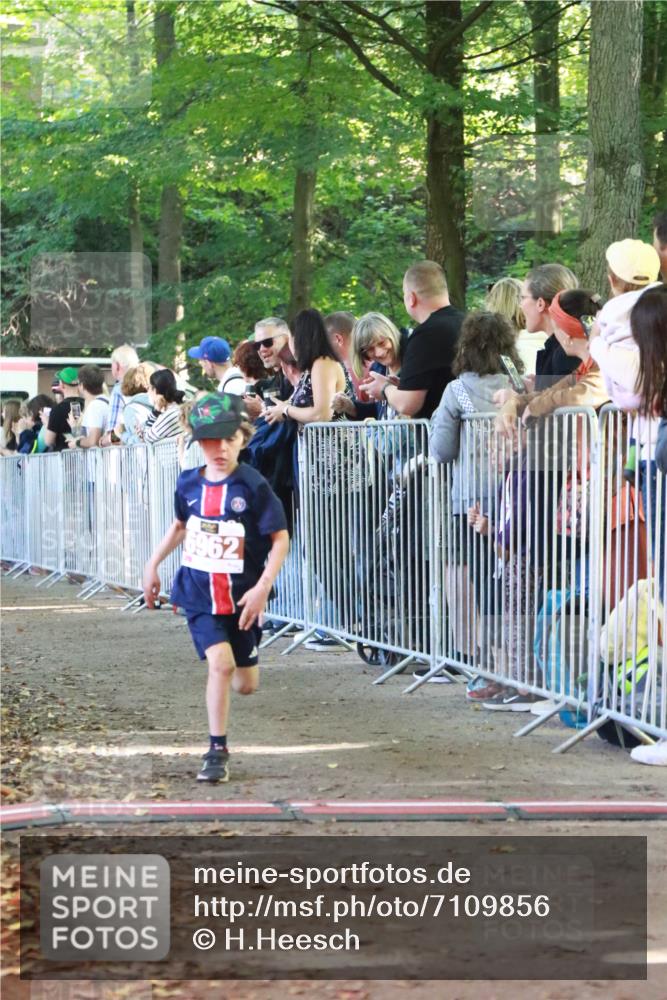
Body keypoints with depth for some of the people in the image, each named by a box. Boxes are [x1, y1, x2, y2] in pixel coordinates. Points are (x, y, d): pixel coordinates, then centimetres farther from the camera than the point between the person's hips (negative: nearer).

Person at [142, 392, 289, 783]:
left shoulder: (254, 486, -13)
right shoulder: (188, 483, -1)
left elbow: (280, 538, -9)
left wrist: (263, 587, -17)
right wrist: (153, 564, 17)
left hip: (242, 594, -1)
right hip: (200, 592, 1)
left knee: (246, 684, 9)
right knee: (220, 662, -18)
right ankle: (217, 751, -7)